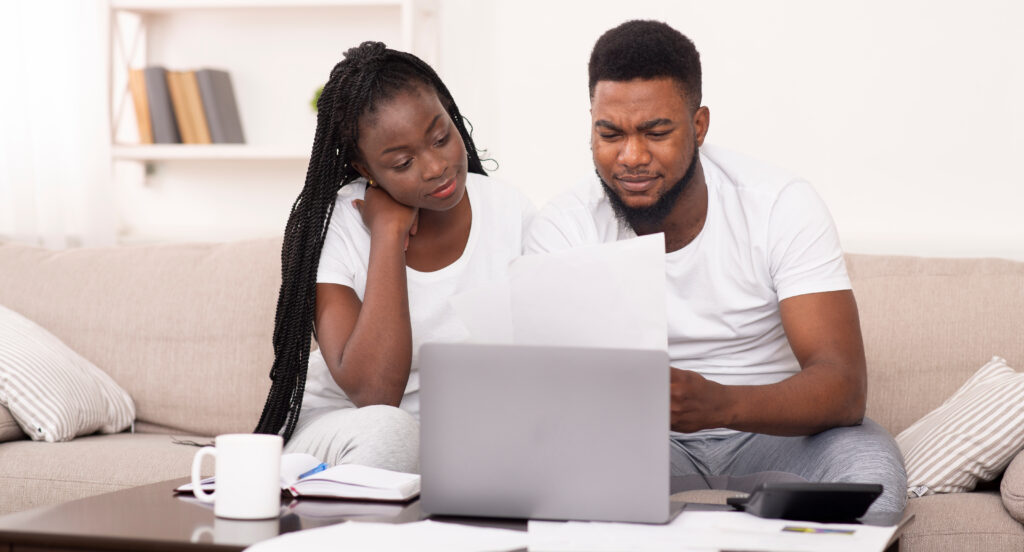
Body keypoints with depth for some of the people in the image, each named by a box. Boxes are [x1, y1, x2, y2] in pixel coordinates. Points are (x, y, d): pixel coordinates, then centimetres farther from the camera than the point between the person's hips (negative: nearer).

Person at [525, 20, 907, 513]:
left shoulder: (782, 207, -12)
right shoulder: (562, 230, -9)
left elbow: (845, 387, -22)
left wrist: (718, 402, -42)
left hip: (772, 430, -1)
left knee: (871, 466, -33)